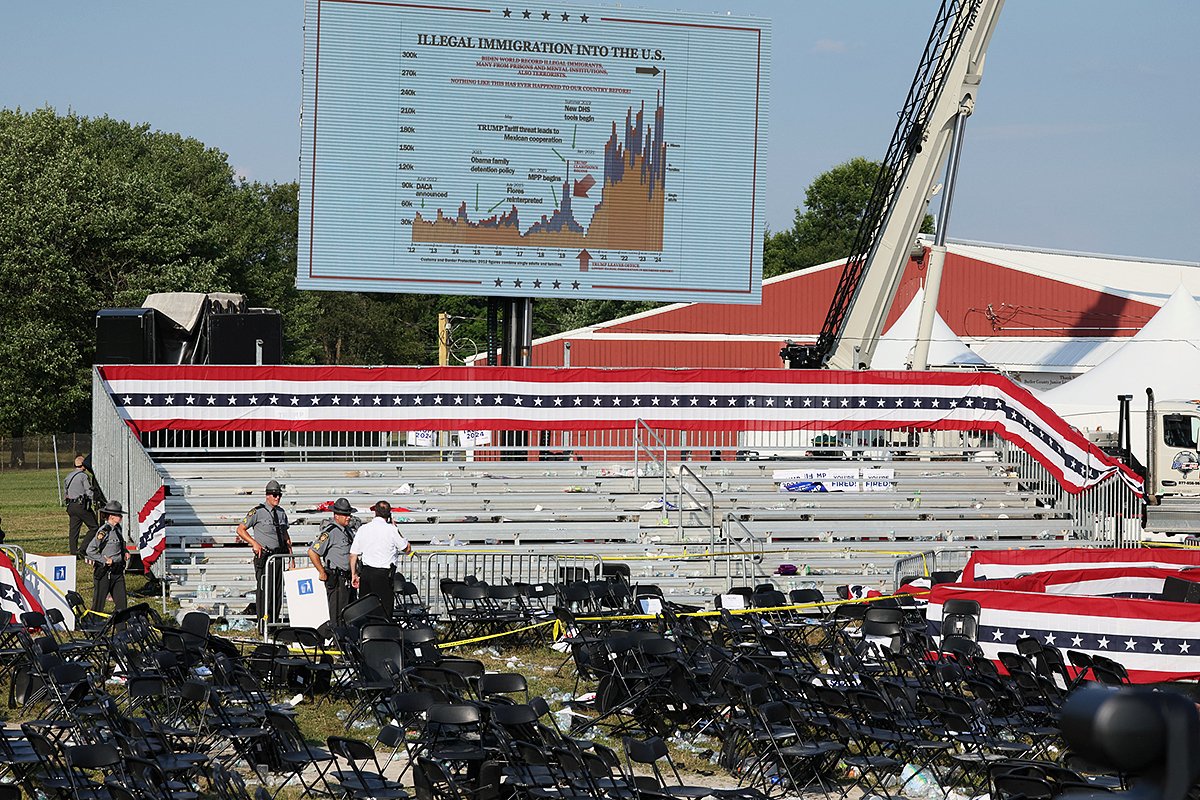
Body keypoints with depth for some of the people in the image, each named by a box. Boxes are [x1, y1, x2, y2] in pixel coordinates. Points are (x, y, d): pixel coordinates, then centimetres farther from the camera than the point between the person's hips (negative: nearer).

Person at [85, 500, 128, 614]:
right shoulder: (104, 531, -16)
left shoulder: (118, 529, 10)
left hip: (118, 571, 8)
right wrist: (104, 560, -19)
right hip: (105, 572, -8)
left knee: (121, 602, 5)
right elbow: (90, 550, -20)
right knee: (99, 602, 1)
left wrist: (125, 552, 11)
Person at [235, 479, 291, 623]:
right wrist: (254, 543, -16)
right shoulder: (258, 512, -7)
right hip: (263, 555, -6)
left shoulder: (281, 513, 12)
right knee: (263, 590, -8)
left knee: (277, 590, 8)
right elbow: (240, 530, -5)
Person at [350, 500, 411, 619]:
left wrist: (354, 574, 18)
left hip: (365, 573, 5)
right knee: (385, 610, -2)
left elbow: (353, 554, 9)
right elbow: (407, 549, 2)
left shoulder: (363, 529, 6)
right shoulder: (391, 530, -8)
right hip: (383, 574, -5)